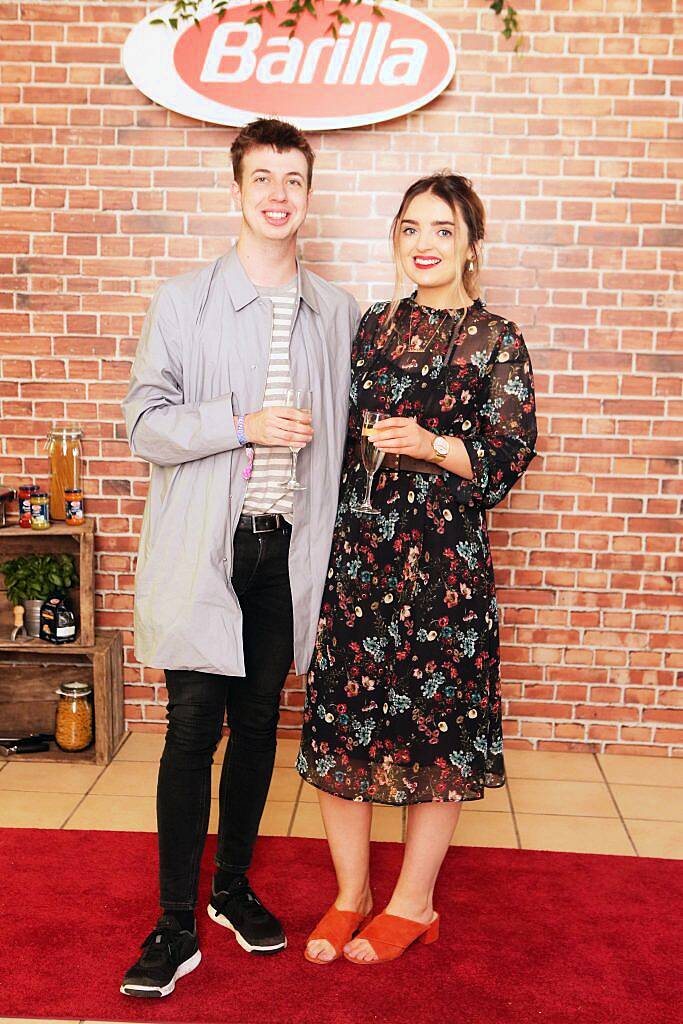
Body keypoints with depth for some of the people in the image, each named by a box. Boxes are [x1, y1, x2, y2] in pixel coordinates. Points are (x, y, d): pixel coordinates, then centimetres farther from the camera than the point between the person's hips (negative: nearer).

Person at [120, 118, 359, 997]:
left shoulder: (336, 312, 9)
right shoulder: (183, 301, 1)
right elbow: (144, 422, -3)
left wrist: (327, 540, 10)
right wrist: (243, 424, -16)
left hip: (285, 549, 3)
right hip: (203, 550, -3)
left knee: (258, 724, 12)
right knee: (193, 729, -2)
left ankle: (234, 886, 31)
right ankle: (177, 925, 13)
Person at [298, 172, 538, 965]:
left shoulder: (496, 340, 1)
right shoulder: (374, 326, 12)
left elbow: (509, 454, -4)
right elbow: (341, 435, 15)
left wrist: (432, 446, -20)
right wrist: (326, 534, 11)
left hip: (444, 553, -3)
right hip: (357, 545, 4)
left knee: (438, 719, 4)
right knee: (340, 713, 6)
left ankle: (414, 902, 24)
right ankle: (351, 894, 25)